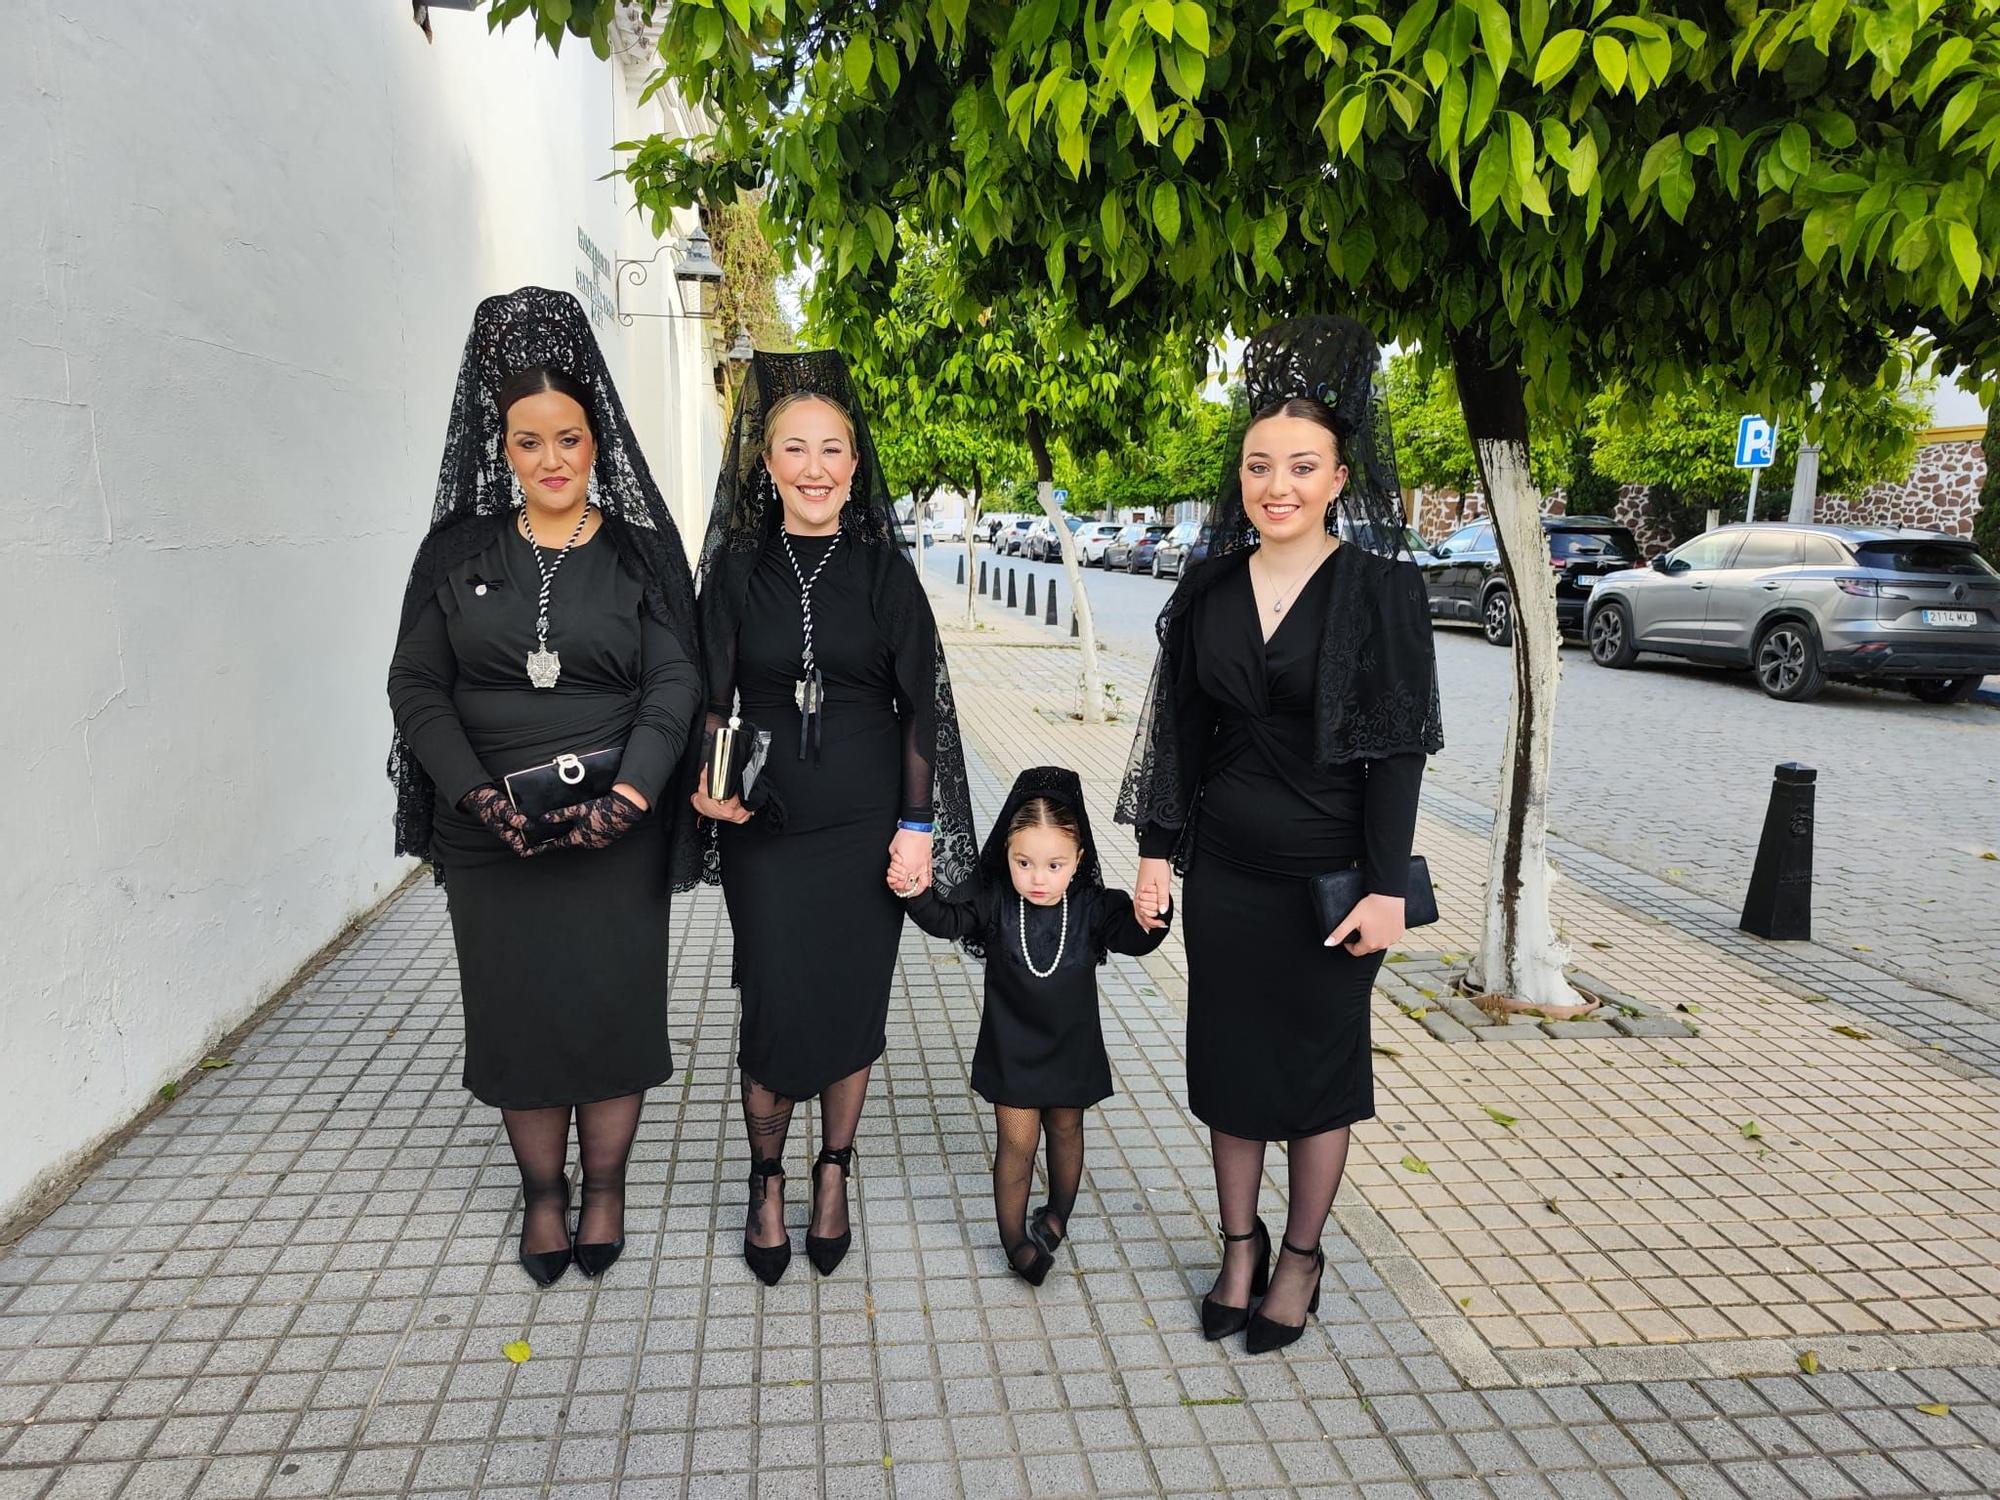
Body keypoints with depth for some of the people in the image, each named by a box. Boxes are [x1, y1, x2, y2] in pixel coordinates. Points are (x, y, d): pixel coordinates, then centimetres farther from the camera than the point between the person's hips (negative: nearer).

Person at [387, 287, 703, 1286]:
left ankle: (604, 1184, 25)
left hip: (615, 828, -1)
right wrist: (477, 793, -14)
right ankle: (541, 1191, 27)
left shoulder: (641, 549, 0)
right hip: (490, 831, 2)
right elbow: (416, 683, 0)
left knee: (611, 1003, 5)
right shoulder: (457, 551, 4)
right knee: (515, 1007, 8)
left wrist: (626, 795, -21)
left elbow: (674, 683, -7)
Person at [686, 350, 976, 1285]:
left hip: (866, 827, 0)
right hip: (764, 827, 0)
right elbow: (711, 700, 1)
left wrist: (918, 825, -4)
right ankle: (766, 1180, 26)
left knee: (853, 1005, 8)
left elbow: (921, 707, 1)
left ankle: (833, 1175, 31)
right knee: (776, 1012, 1)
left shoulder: (884, 570, 0)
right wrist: (706, 780, -18)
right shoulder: (737, 569, 1)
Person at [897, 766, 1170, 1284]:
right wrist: (916, 893, -45)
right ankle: (1014, 1238, 22)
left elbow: (1135, 938, -26)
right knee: (1017, 1142, 3)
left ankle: (1058, 1213, 46)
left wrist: (1152, 917, -48)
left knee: (1066, 1130, 21)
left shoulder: (1093, 907, -15)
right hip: (1012, 1048, -2)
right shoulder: (996, 902, -16)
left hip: (1071, 1047, 2)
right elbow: (947, 920, -26)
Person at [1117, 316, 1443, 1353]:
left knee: (1318, 1061, 10)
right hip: (1224, 868, 4)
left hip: (1330, 871, -3)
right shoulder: (1208, 591, 2)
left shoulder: (1381, 589, -9)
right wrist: (1156, 850, 4)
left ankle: (1301, 1257, 30)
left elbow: (1399, 748, -10)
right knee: (1228, 1055, 13)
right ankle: (1239, 1247, 31)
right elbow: (1179, 730, 6)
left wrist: (1386, 886, -13)